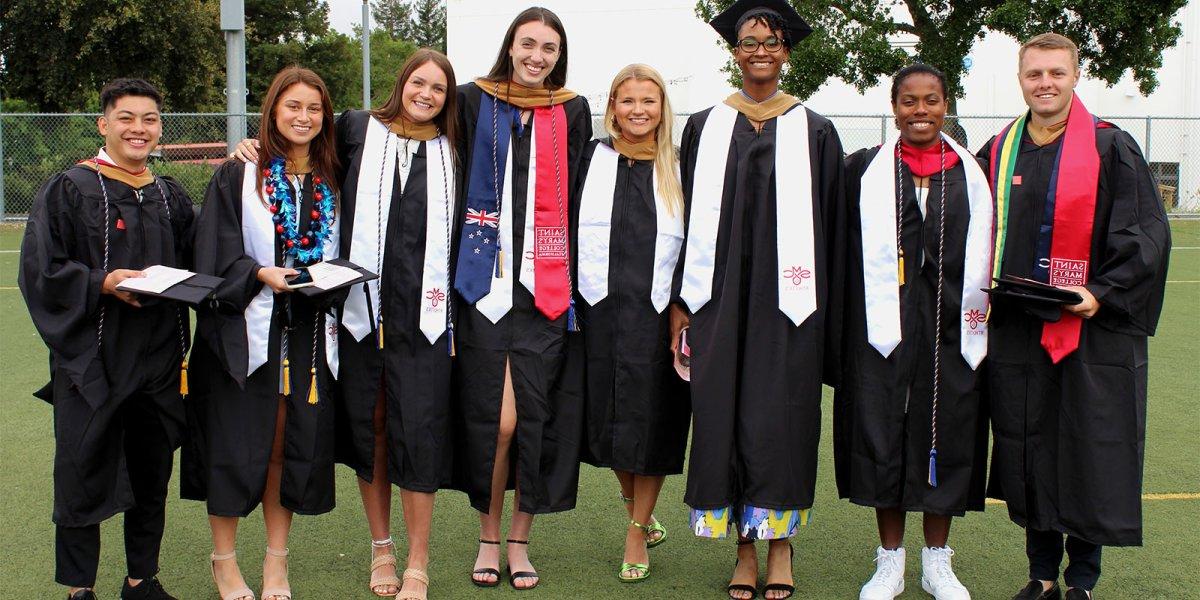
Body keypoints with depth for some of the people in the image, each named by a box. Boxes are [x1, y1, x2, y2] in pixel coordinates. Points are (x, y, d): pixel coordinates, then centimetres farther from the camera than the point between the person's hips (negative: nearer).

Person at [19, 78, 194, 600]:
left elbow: (190, 268, 19)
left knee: (151, 477, 11)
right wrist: (103, 282, -21)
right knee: (83, 478, 1)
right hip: (91, 359, -4)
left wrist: (175, 284, -3)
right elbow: (39, 270, -9)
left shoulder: (172, 198, 12)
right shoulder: (68, 190, -3)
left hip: (157, 361, 5)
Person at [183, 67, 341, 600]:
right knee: (236, 444, 0)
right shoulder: (237, 178, 1)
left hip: (309, 332, 3)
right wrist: (261, 273, -22)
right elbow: (218, 256, -6)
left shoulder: (331, 184, 12)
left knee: (289, 446, 7)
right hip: (246, 330, -3)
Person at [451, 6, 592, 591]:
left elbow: (580, 201, 10)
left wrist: (576, 279, 5)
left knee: (534, 416, 0)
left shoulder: (572, 113, 8)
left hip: (545, 289, 1)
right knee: (492, 418, -4)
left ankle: (519, 539, 16)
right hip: (485, 284, -1)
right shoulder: (473, 102, 6)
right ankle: (489, 536, 15)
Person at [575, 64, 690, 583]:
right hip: (601, 311, 0)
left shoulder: (678, 170, 5)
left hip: (657, 314, 0)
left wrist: (684, 311, -2)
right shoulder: (592, 160, 4)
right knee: (609, 418, 8)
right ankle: (640, 514, 30)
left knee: (652, 424, 2)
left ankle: (636, 533, 16)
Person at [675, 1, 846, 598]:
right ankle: (746, 546, 14)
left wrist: (829, 311, 1)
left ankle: (780, 541, 16)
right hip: (721, 296, 1)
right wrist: (682, 303, 1)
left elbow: (831, 228, 5)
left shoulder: (814, 132, 6)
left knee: (781, 416, 1)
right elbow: (687, 218, 8)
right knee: (725, 412, 2)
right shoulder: (704, 127, 8)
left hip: (787, 297, -1)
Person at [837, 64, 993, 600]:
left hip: (952, 329, 1)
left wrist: (978, 325, 2)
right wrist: (848, 329, -5)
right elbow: (848, 254, 1)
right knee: (883, 436, 2)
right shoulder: (865, 170, 3)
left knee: (947, 436, 6)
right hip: (884, 328, -1)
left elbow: (985, 254, 8)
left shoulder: (972, 173, 7)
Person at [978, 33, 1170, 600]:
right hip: (1016, 332, 4)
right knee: (1028, 453, 8)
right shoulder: (998, 153, 9)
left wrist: (1102, 293, -15)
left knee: (1090, 454, 1)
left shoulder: (1111, 149, -2)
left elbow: (1147, 234, -5)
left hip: (1093, 331, -3)